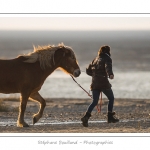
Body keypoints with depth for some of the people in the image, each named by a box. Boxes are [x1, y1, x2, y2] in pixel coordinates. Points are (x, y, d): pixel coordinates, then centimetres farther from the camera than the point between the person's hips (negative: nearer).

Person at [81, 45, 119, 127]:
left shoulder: (96, 59, 18)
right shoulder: (107, 59, -1)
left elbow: (88, 71, 19)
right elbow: (108, 66, -24)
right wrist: (110, 74, -43)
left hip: (94, 83, 5)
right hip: (104, 83, -5)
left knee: (94, 102, 6)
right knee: (111, 98, 14)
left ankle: (86, 116, -15)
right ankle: (110, 116, 15)